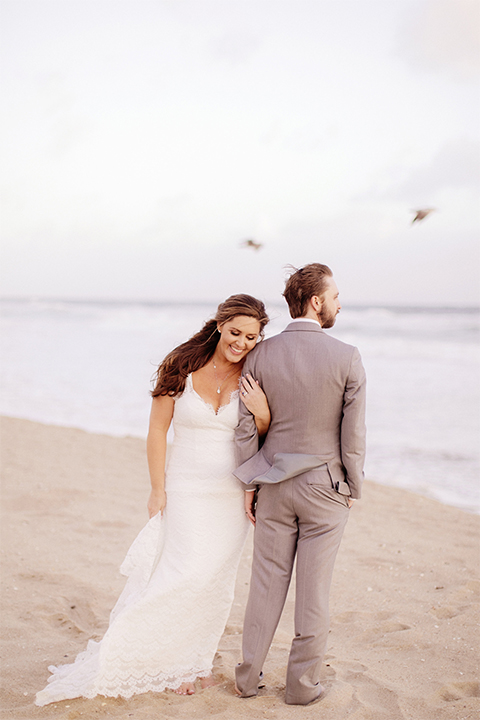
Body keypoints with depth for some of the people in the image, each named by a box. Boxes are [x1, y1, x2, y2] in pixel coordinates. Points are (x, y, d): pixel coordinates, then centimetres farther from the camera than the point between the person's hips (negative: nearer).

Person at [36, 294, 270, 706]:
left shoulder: (254, 377, -3)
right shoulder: (183, 367, -8)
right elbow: (157, 430, -2)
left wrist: (262, 413, -20)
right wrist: (158, 489, -3)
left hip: (232, 494, 2)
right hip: (186, 490, -2)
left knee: (216, 580, 8)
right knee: (187, 575, -8)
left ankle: (197, 660, 26)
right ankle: (173, 663, 11)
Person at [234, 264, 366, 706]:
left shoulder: (261, 355, -6)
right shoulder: (347, 359, -14)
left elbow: (246, 427, -2)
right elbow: (353, 435, -10)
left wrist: (250, 485, 8)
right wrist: (352, 488, 4)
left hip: (275, 486, 3)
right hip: (326, 488, -3)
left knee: (267, 582, 13)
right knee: (314, 588, 8)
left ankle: (249, 676, 23)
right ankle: (302, 683, 19)